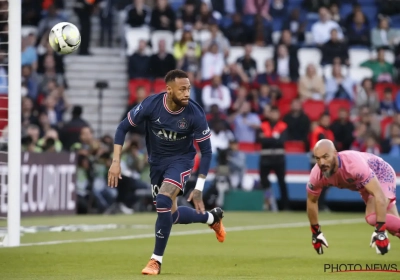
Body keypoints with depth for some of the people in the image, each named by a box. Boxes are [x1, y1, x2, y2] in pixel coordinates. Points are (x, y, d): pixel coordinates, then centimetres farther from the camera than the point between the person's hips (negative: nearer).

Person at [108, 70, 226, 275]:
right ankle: (212, 217, 38)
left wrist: (199, 189, -16)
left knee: (163, 201, -26)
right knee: (171, 214, 9)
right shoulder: (151, 105, -22)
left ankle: (156, 260, -11)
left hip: (181, 160, -3)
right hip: (156, 161, 3)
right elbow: (123, 127, -9)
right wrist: (116, 161, -18)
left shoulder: (194, 114, -24)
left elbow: (206, 151, -14)